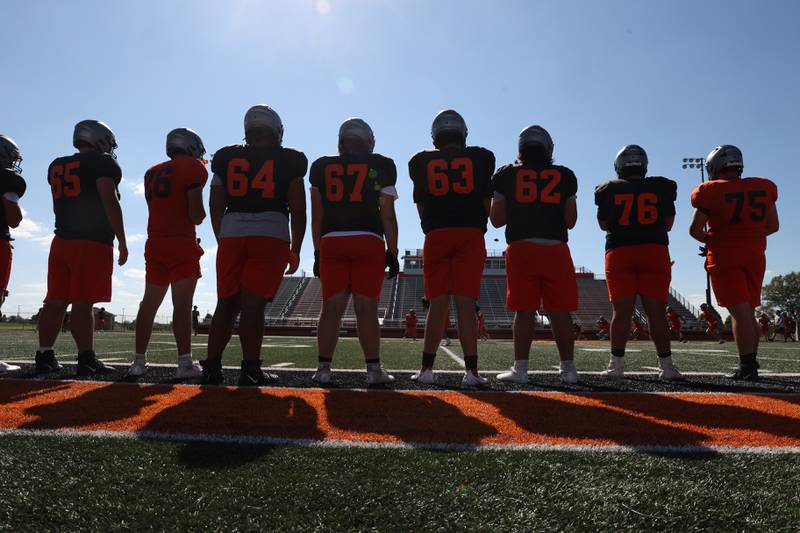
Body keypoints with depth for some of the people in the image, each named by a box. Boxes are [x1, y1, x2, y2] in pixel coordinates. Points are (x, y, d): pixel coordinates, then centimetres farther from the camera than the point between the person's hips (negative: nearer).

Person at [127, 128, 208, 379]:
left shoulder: (152, 173, 17)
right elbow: (196, 215, -12)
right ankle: (185, 363, -9)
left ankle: (139, 361, 14)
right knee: (182, 304, -8)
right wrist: (201, 214, 10)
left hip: (155, 243, 6)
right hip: (182, 243, -6)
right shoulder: (193, 168, -3)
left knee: (150, 302, 10)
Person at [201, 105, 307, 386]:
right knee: (253, 304, -5)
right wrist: (295, 250, 9)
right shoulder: (288, 161, 5)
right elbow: (297, 211, 3)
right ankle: (250, 371, -4)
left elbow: (215, 207, 13)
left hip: (231, 236, 3)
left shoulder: (226, 158, 13)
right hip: (271, 236, -3)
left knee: (227, 304, 10)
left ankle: (211, 367, 12)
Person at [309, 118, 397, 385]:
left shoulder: (322, 167, 12)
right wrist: (392, 252, 7)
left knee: (331, 308, 4)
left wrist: (318, 252, 15)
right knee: (366, 309, 1)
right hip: (369, 242, -2)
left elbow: (316, 215, 11)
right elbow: (388, 216, 3)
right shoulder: (380, 167, 7)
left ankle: (323, 368, 4)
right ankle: (374, 369, 2)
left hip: (331, 242, 2)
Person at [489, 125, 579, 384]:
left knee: (524, 311, 1)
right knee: (560, 311, 6)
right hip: (555, 248, 1)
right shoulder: (565, 176, 11)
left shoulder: (507, 175, 8)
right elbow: (571, 220, 11)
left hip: (521, 248, -1)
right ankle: (568, 368, 11)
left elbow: (496, 219, 9)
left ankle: (520, 368, 2)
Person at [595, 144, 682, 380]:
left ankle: (616, 364, -1)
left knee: (622, 311, 0)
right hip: (655, 251, 1)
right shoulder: (661, 188, 7)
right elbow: (668, 223, 16)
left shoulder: (609, 190, 5)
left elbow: (604, 224, 17)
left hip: (619, 252, 0)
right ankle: (666, 365, 4)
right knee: (656, 311, 3)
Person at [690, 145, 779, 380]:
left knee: (740, 313, -6)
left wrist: (711, 241, 14)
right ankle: (750, 364, 19)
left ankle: (747, 367, -7)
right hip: (755, 257, 5)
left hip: (724, 257, -5)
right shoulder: (764, 188, 6)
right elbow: (773, 226, 12)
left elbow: (695, 230, -3)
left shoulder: (711, 192, -8)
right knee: (748, 313, 14)